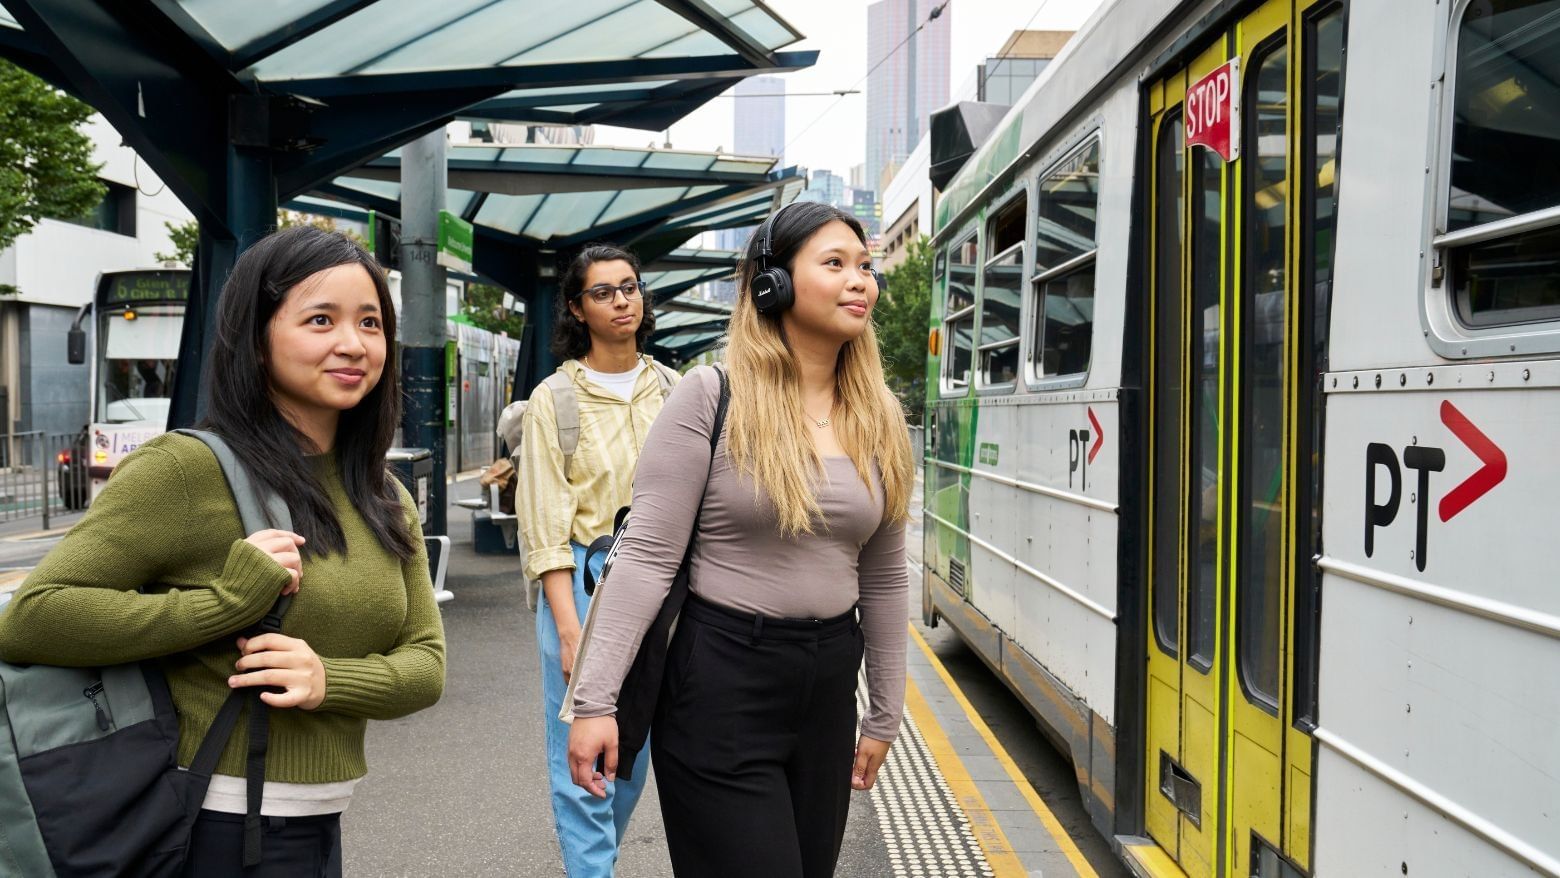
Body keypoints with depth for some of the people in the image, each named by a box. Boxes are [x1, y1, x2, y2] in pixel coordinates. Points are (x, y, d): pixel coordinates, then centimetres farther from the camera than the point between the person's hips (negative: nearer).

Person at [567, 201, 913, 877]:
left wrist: (884, 715, 14)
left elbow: (884, 580, 11)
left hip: (828, 683, 5)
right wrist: (595, 699, -15)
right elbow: (647, 557, -12)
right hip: (720, 678, -5)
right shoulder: (711, 397, -10)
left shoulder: (881, 420, 5)